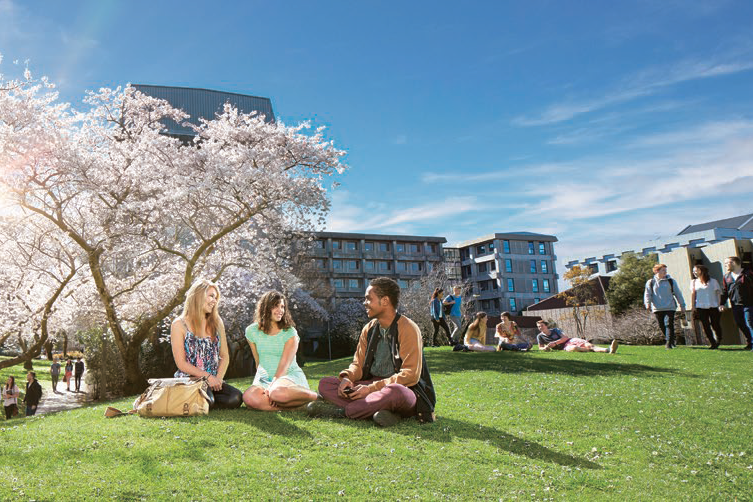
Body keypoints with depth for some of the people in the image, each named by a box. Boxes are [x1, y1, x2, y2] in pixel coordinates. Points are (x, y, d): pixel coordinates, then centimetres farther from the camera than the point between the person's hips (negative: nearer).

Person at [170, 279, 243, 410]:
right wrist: (208, 377, -14)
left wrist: (218, 379, -7)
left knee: (235, 398, -23)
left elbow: (225, 356, 10)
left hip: (213, 380, 5)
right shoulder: (179, 325, -2)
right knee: (207, 402, -33)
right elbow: (181, 363, -7)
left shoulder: (217, 322, 12)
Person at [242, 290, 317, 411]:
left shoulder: (290, 333, -5)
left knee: (278, 393, -40)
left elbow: (284, 365, -15)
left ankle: (312, 396, -15)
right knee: (249, 398, -32)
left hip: (291, 375, -4)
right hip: (265, 378, 4)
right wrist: (260, 384, 7)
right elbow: (258, 362, 11)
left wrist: (273, 385, -27)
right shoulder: (252, 331, 5)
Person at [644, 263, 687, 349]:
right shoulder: (650, 282, 6)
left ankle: (669, 343, -5)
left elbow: (678, 293, 13)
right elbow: (647, 294, 3)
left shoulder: (671, 281, 8)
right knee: (662, 326, 4)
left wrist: (682, 305, 12)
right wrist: (647, 303, -15)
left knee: (669, 324, -10)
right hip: (657, 309, 1)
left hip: (670, 307, -1)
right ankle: (671, 340, 25)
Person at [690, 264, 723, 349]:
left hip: (713, 306, -2)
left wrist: (719, 305, 0)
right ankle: (713, 343, 5)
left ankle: (719, 340, 24)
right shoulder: (694, 282, 11)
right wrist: (692, 306, 4)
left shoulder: (713, 281, 5)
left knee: (715, 325, -1)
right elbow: (693, 294, 10)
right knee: (706, 326, -3)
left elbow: (718, 293, 6)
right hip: (701, 308, 2)